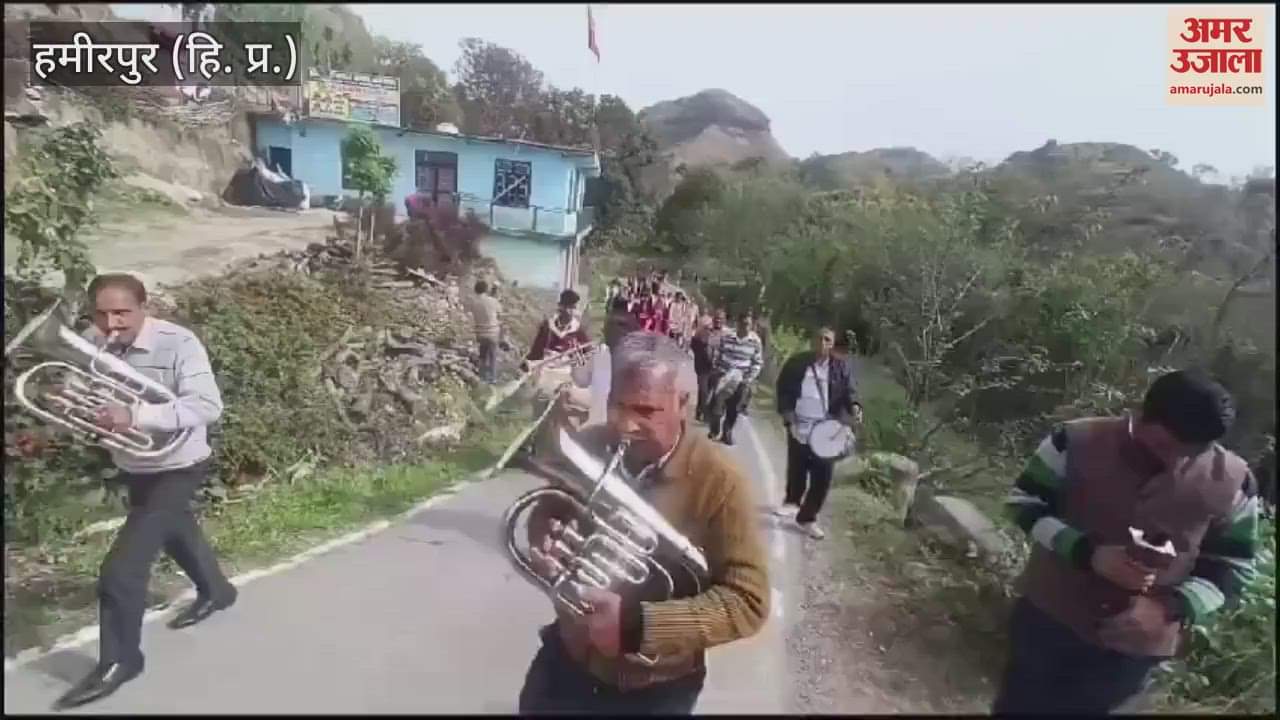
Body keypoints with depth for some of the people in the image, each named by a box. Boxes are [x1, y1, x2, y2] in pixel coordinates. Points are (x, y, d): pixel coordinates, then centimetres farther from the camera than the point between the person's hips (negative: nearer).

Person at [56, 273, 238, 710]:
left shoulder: (178, 344, -27)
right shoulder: (92, 342, -10)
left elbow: (208, 407, -36)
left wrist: (136, 416, -44)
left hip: (177, 468, -8)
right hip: (131, 466, 8)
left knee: (120, 570, -11)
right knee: (172, 529, 29)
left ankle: (119, 661, 10)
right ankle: (215, 591, 56)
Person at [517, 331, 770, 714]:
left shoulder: (719, 482, -23)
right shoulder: (588, 447, -11)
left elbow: (747, 601, -23)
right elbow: (546, 515, 5)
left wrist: (639, 623, -33)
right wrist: (545, 544, -18)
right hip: (568, 656, 3)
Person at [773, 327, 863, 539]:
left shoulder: (842, 367, 3)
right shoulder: (796, 363, 1)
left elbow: (849, 391, 1)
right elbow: (783, 392, 1)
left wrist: (854, 407, -22)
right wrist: (789, 420, -8)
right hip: (799, 427, 0)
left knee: (822, 477, -2)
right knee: (796, 470, 15)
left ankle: (807, 518, 13)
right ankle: (792, 502, 43)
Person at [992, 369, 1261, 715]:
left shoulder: (1232, 481, -10)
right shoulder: (1078, 441, -15)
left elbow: (1233, 566, 0)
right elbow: (1025, 502, -8)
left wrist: (1171, 609, -17)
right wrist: (1087, 553, -23)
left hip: (1135, 647, 1)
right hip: (1048, 618, -1)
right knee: (1018, 705, 15)